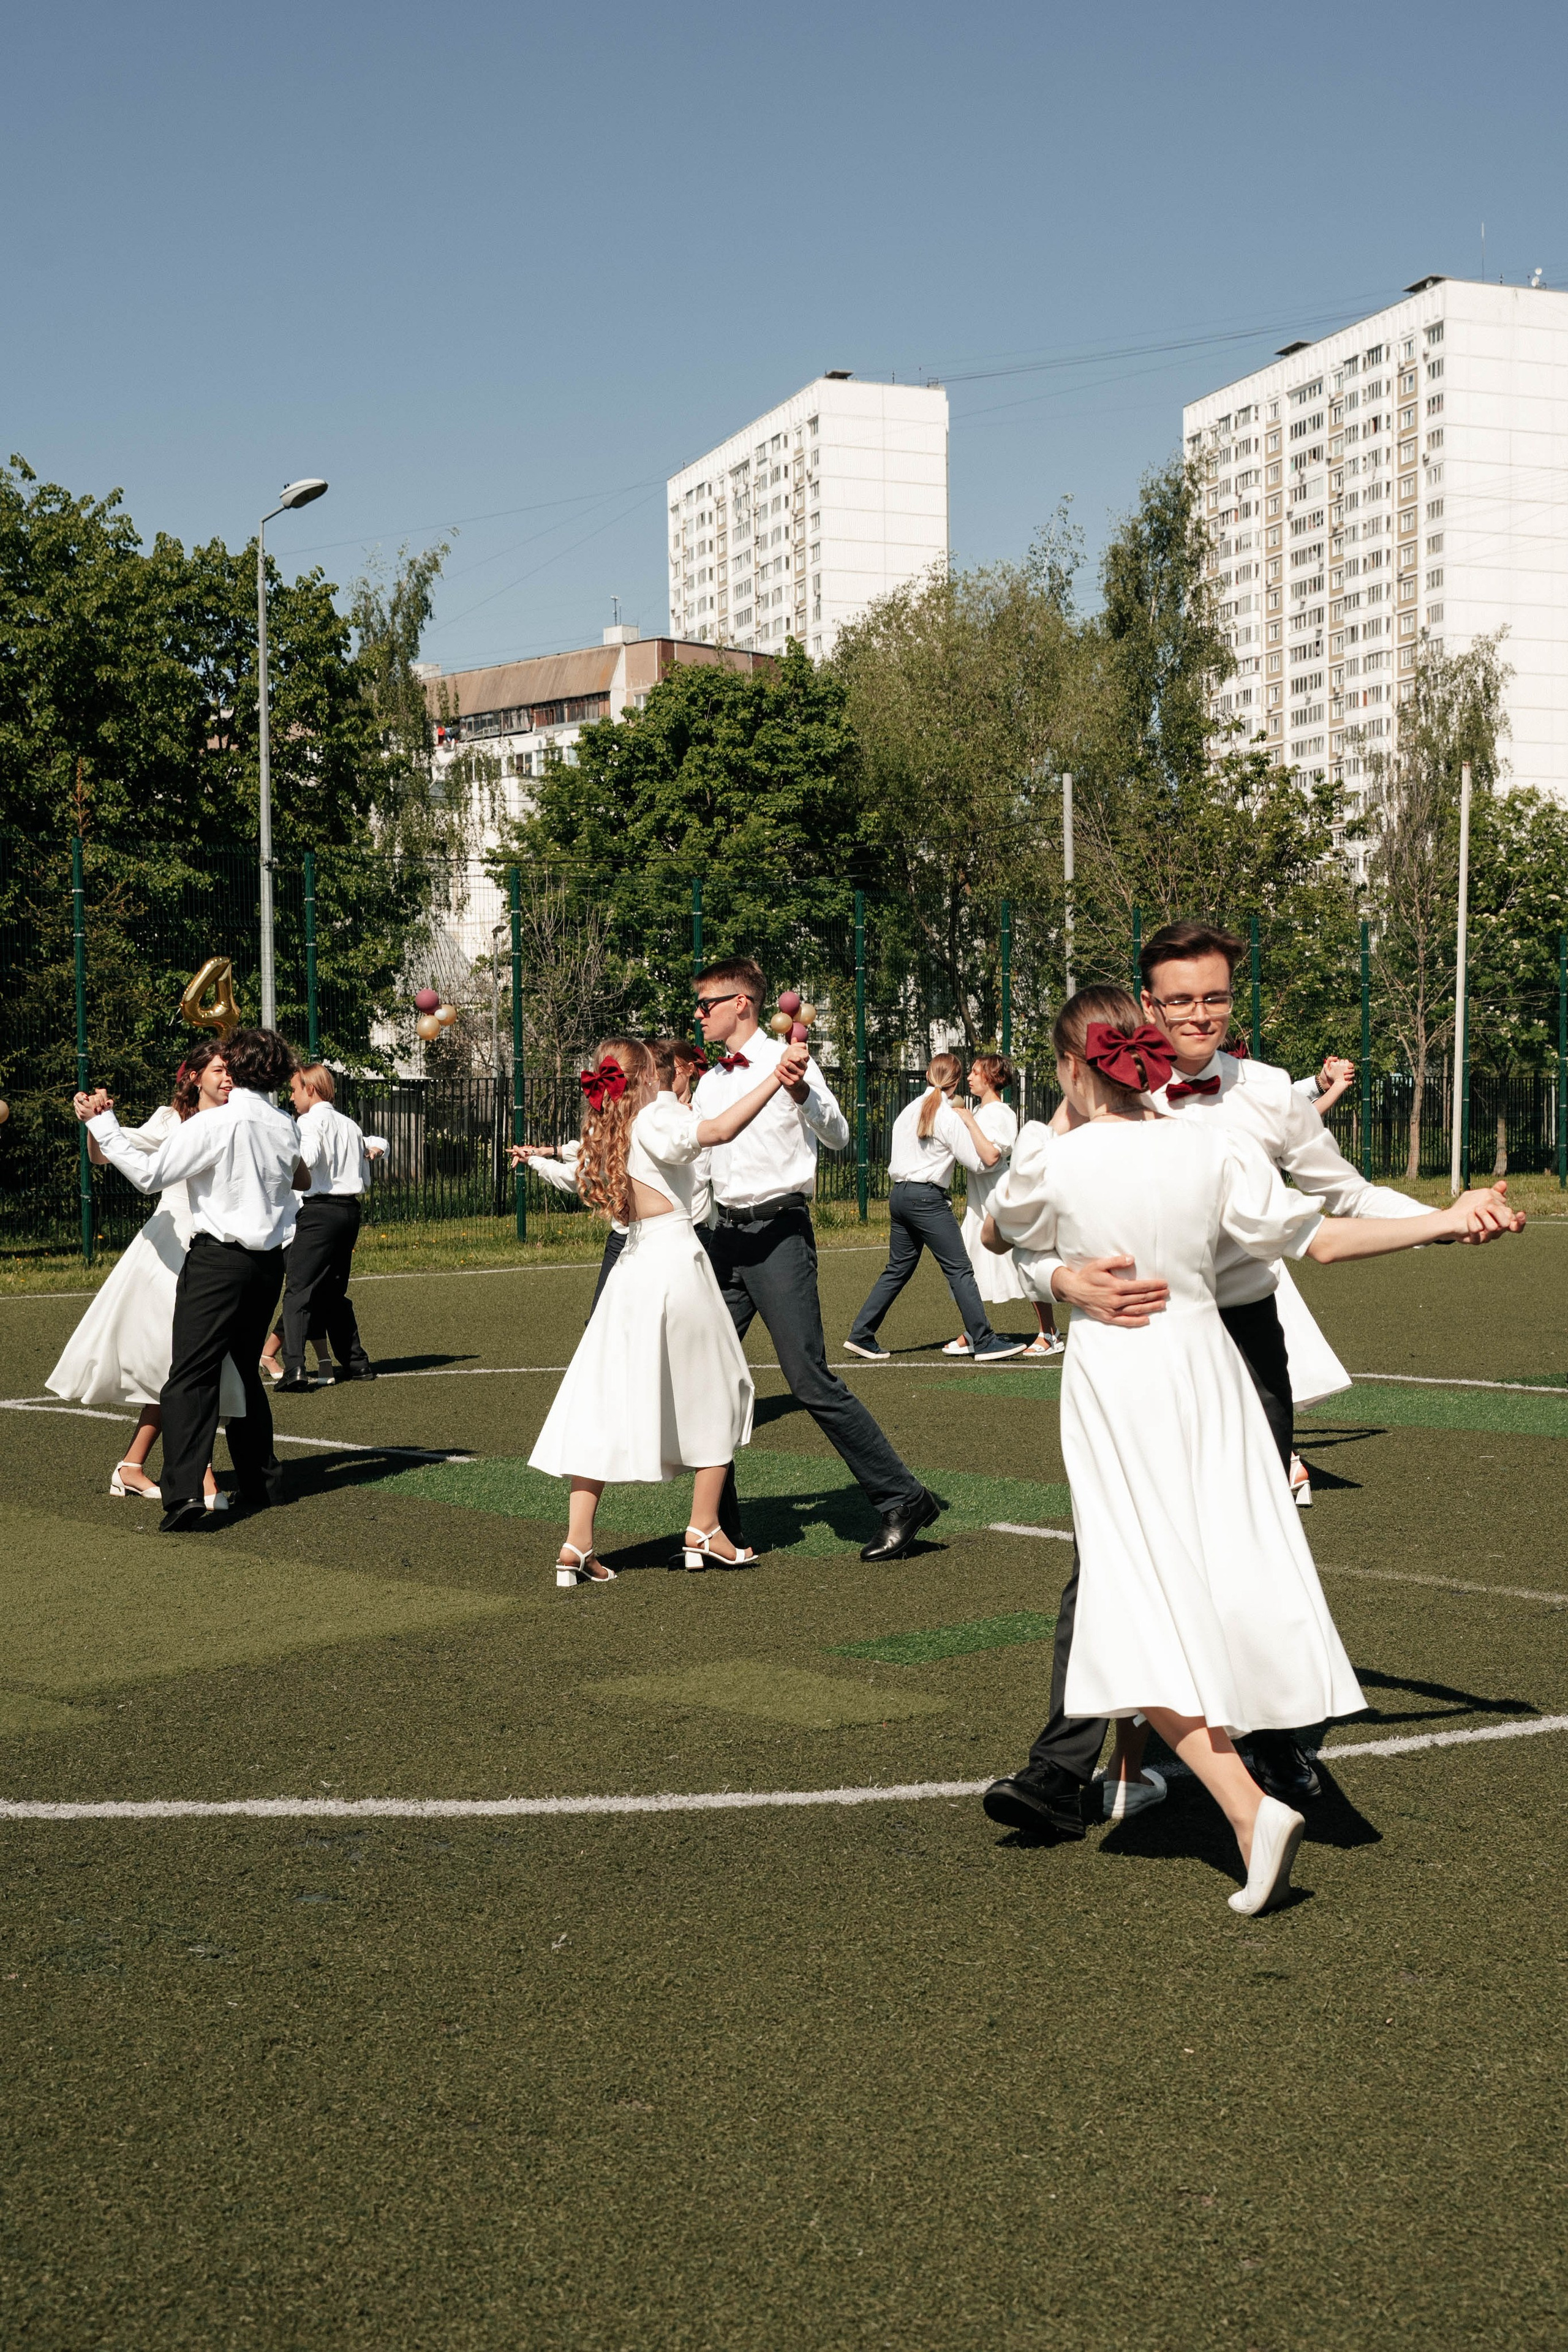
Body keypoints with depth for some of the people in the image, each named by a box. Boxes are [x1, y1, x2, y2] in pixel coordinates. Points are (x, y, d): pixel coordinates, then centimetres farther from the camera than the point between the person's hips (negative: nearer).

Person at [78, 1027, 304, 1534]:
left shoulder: (217, 1123, -12)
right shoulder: (285, 1127, 7)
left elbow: (149, 1175, -11)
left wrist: (103, 1125, -2)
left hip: (219, 1259, -7)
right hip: (270, 1259, 7)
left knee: (192, 1376, -11)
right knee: (245, 1370, 21)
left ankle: (184, 1493, -22)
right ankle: (260, 1480, 26)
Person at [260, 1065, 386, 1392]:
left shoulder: (310, 1122, -6)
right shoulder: (350, 1125, 17)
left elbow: (307, 1159, -25)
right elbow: (365, 1181, 22)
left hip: (319, 1211, -8)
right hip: (350, 1211, 8)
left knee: (299, 1290, -10)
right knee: (333, 1292, 19)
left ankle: (294, 1370, -21)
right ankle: (355, 1361, 21)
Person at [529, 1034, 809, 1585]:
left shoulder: (608, 1131, 11)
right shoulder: (657, 1119, -9)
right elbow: (721, 1130, -25)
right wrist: (777, 1076, -28)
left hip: (632, 1267, 6)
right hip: (675, 1257, -6)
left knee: (604, 1399, 4)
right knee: (714, 1393, 11)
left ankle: (577, 1545, -2)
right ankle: (703, 1531, 15)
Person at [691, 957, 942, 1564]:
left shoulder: (786, 1061, -5)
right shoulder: (709, 1082, 15)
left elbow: (838, 1138, -18)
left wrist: (803, 1093, -34)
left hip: (779, 1233, -7)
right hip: (728, 1235, 7)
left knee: (810, 1380, -12)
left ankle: (901, 1498, -3)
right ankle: (718, 1525, 15)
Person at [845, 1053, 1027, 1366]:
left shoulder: (910, 1110, 14)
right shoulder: (949, 1117, -8)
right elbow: (986, 1160, -11)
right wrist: (970, 1120, -3)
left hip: (899, 1193, 8)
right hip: (927, 1197, -8)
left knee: (898, 1268, 15)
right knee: (959, 1269, -3)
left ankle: (861, 1335, 14)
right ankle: (984, 1342, -3)